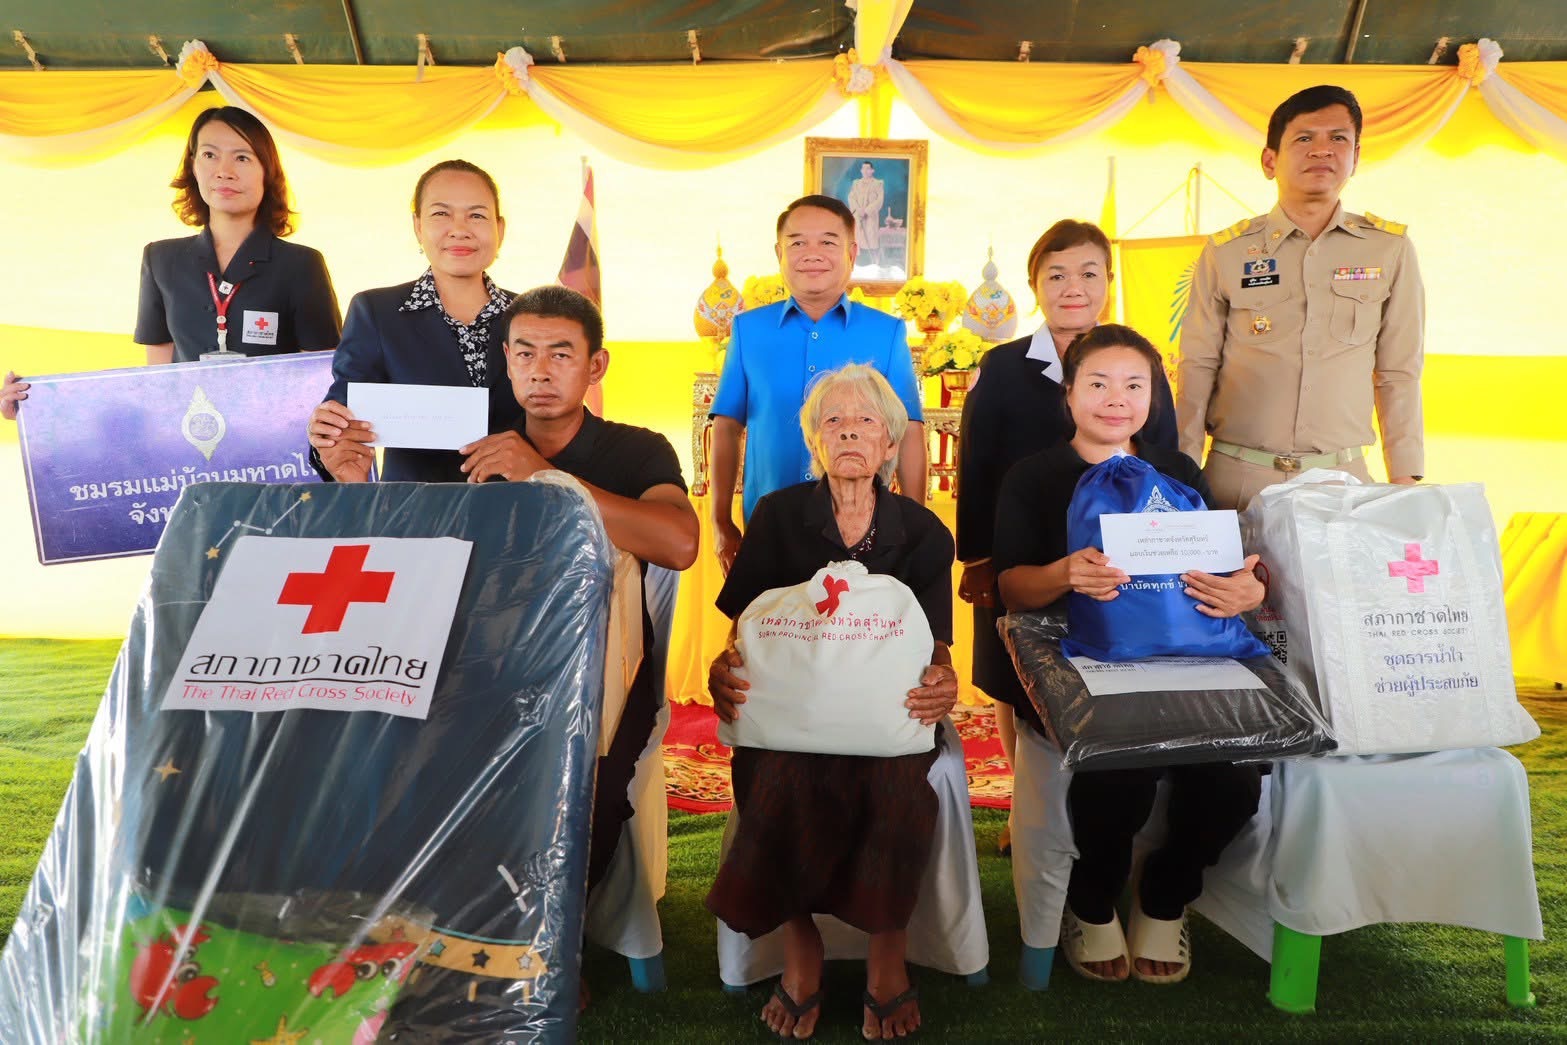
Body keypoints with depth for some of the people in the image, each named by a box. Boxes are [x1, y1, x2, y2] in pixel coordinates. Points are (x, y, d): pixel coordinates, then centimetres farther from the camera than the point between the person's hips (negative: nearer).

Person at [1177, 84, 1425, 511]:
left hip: (1342, 476, 2)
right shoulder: (1226, 253, 2)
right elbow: (1197, 368, 3)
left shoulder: (1390, 250, 6)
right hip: (1237, 477, -1)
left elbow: (1399, 375, 8)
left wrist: (1405, 483, 4)